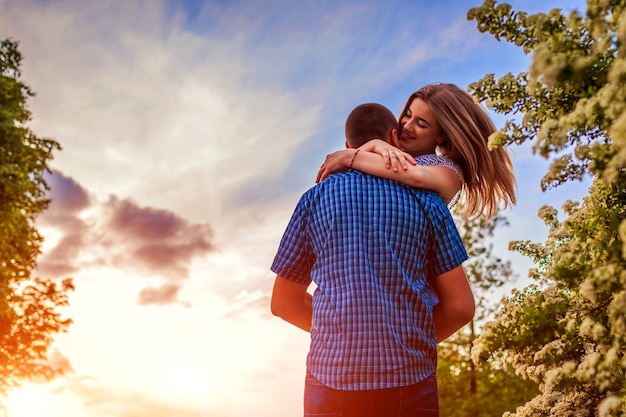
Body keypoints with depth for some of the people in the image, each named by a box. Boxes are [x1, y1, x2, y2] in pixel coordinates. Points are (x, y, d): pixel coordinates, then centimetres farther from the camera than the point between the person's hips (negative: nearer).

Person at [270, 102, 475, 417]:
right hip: (410, 380, 0)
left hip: (332, 377, 1)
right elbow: (460, 306, 2)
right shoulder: (426, 201, 5)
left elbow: (284, 303, 11)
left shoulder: (315, 198, 7)